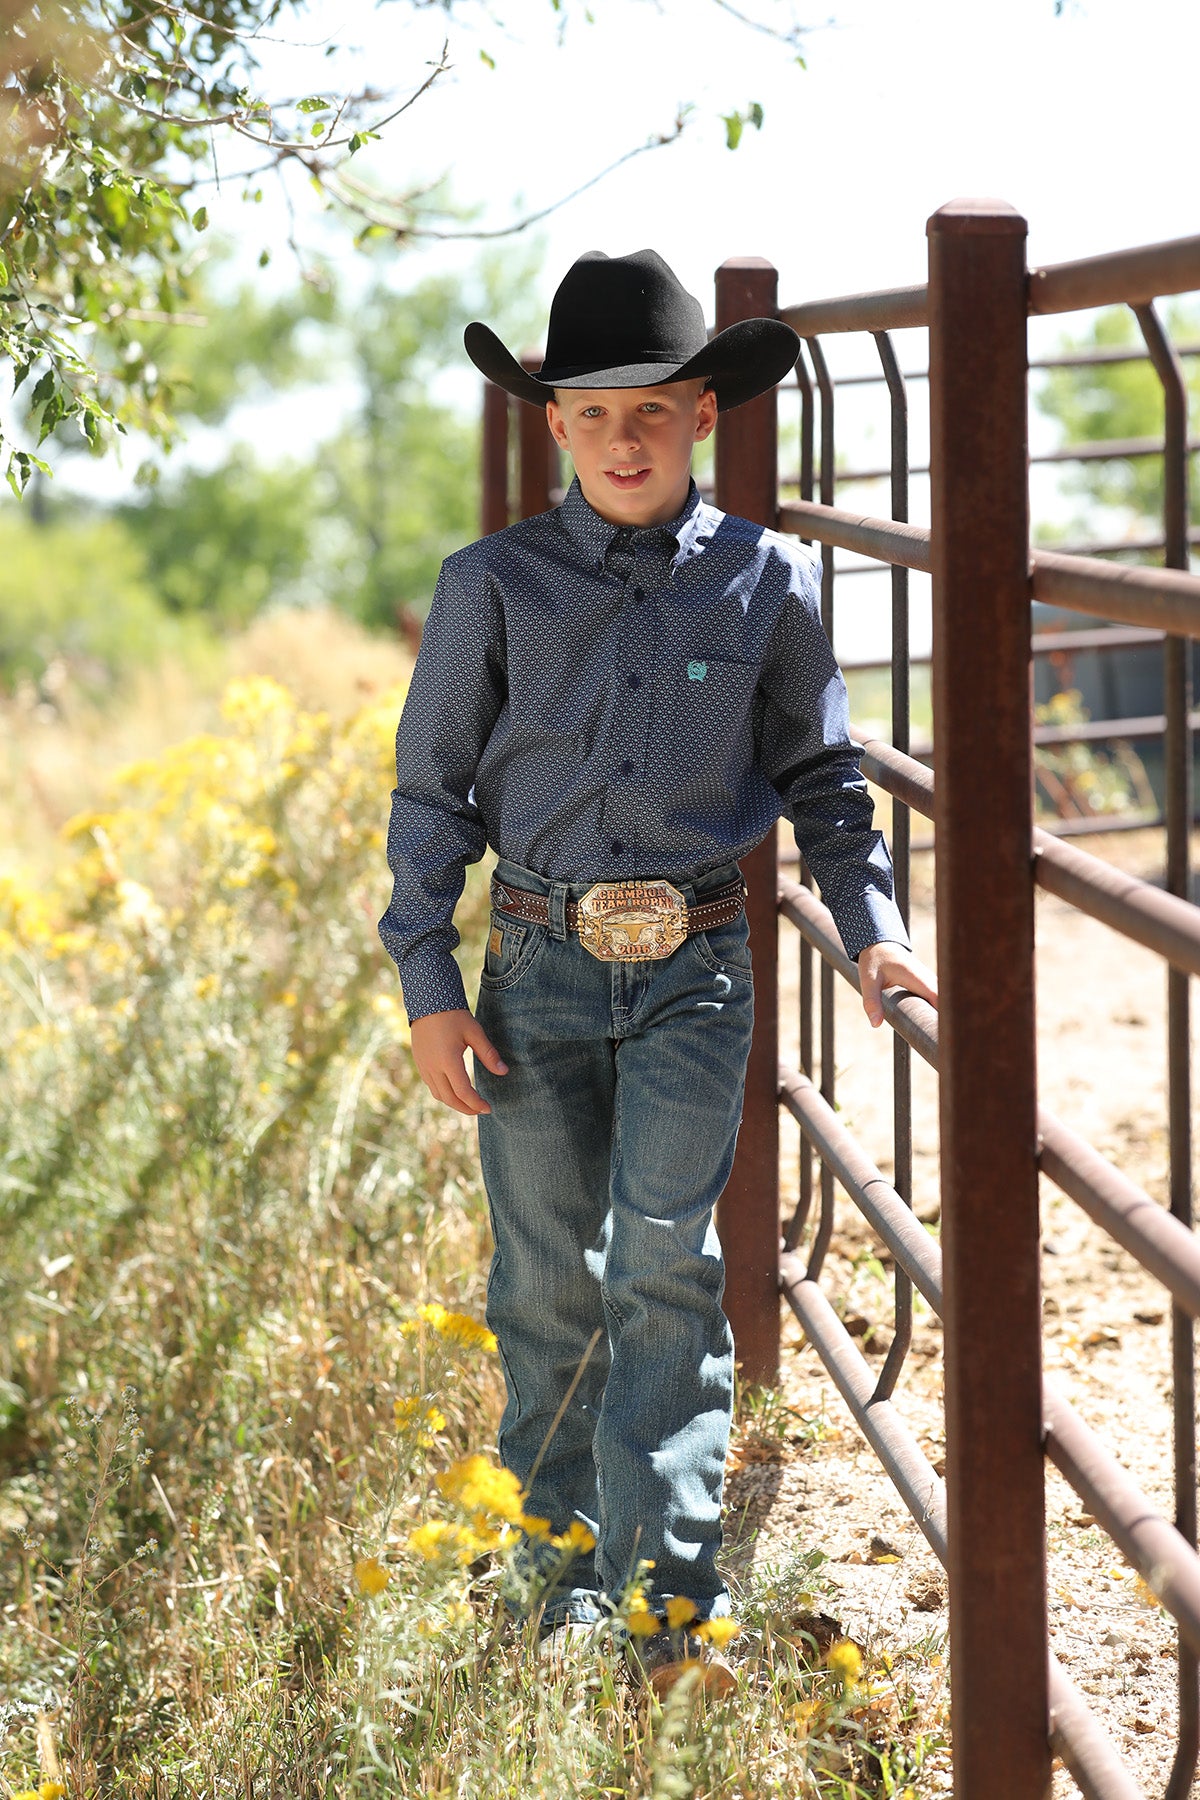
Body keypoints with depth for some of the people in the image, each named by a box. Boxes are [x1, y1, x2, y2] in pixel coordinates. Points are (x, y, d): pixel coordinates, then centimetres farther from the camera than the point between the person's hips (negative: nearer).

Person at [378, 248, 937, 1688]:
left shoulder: (763, 581, 2)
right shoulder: (493, 585, 1)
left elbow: (821, 776, 13)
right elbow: (431, 789, 5)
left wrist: (873, 929, 2)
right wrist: (428, 986, 0)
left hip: (694, 970, -1)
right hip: (541, 965, 1)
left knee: (664, 1260, -11)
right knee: (547, 1277, 7)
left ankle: (670, 1583, -6)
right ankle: (561, 1557, 21)